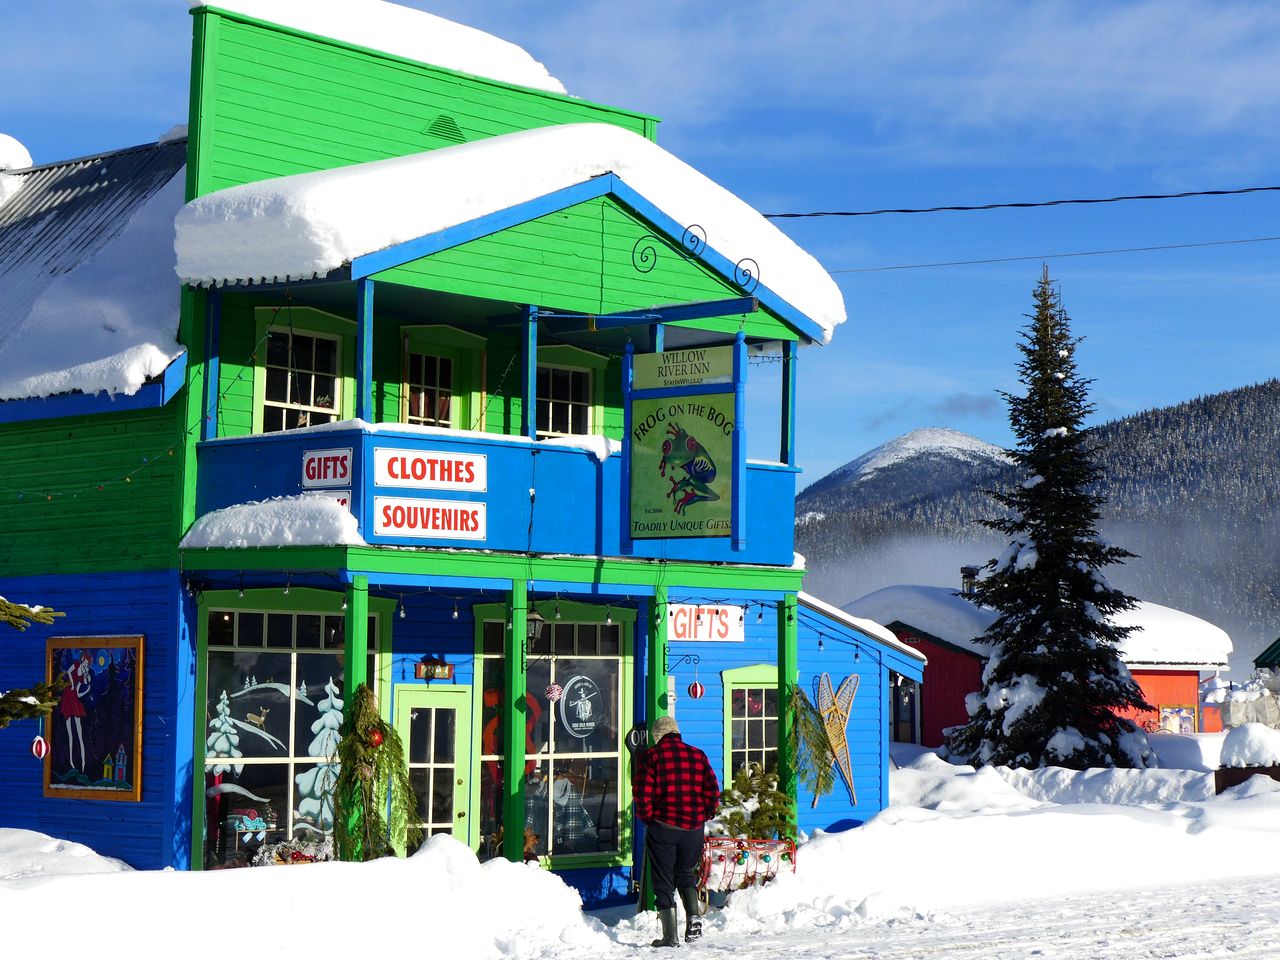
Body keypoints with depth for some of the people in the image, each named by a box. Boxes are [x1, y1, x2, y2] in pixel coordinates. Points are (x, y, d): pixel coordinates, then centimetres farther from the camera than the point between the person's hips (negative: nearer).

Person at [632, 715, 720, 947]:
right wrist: (704, 816, 14)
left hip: (662, 826, -3)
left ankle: (670, 936, 2)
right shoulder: (698, 755, 6)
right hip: (694, 827, 3)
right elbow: (713, 790, 3)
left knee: (663, 881, 5)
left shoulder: (651, 756, -3)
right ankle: (694, 916, 2)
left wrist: (647, 819, 4)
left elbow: (642, 793, -9)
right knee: (686, 874, 23)